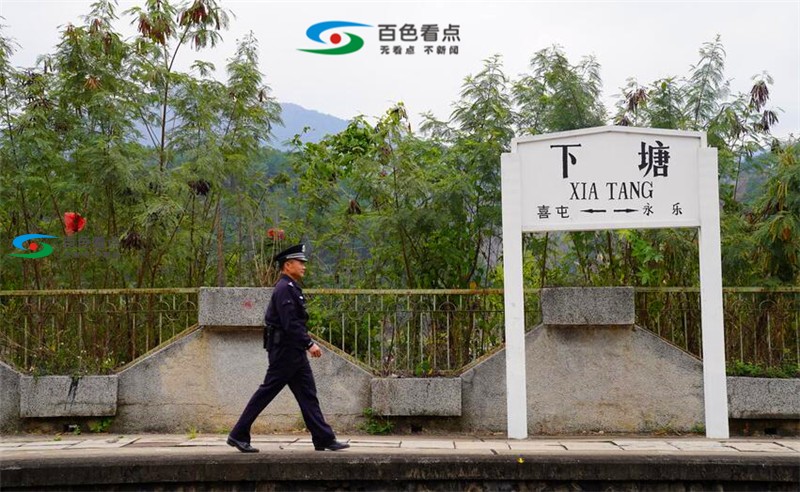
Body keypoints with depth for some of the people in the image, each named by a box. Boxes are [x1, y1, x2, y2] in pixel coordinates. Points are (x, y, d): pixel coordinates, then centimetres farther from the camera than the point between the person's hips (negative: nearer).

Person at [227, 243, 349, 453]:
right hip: (284, 350, -10)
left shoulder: (291, 288, 17)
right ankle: (238, 435, 9)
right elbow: (290, 323, -23)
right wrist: (309, 344, -22)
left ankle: (324, 439, 8)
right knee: (267, 391, -2)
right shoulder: (284, 289, -15)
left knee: (308, 394, 7)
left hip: (294, 351, 10)